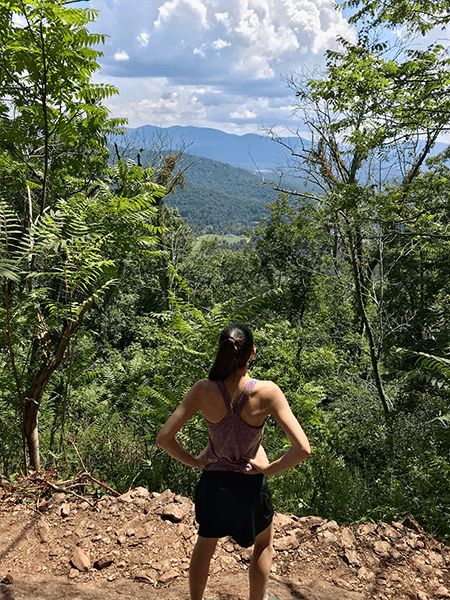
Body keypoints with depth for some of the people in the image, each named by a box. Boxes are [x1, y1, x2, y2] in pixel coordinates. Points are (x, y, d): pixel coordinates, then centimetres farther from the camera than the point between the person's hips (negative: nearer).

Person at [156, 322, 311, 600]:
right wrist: (271, 469, -10)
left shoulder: (203, 390, -20)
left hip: (213, 481, 2)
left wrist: (194, 461, -3)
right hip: (251, 484, -1)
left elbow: (164, 438, -17)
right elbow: (302, 449, -25)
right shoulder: (267, 392, -25)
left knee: (205, 544, 32)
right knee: (264, 544, 32)